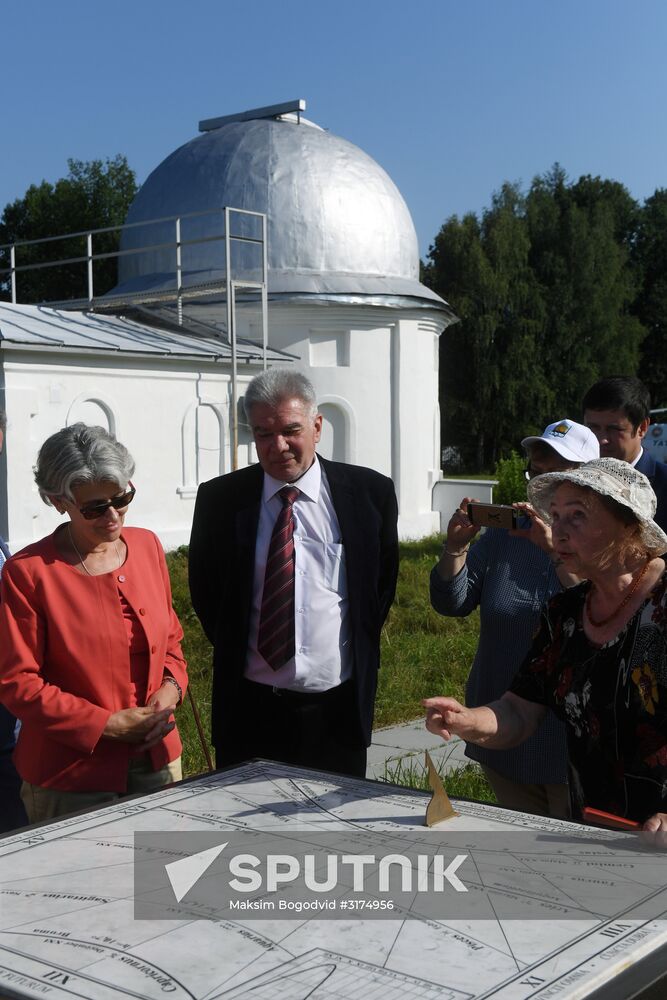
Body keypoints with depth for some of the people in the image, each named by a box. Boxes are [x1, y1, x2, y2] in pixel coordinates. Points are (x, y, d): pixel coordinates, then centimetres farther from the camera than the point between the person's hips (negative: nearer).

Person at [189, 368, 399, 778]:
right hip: (249, 708, 0)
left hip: (338, 709, 0)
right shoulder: (219, 498, -1)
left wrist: (359, 655, 5)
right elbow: (205, 590, 9)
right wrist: (236, 655, 5)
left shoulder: (370, 492, -2)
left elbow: (383, 582, 8)